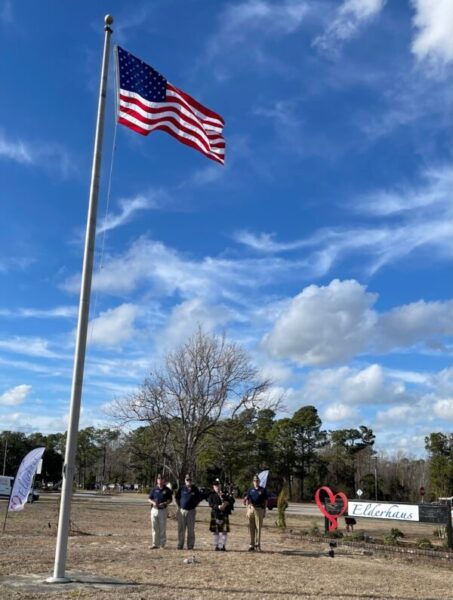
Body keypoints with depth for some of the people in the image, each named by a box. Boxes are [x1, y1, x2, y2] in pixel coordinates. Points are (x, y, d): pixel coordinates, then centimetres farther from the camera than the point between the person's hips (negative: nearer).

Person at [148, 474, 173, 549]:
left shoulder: (167, 490, 3)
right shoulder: (154, 489, 7)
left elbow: (170, 500, 3)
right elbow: (149, 499, 9)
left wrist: (164, 503, -15)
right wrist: (153, 502, -11)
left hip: (163, 510, -2)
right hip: (154, 510, 2)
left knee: (162, 528, 0)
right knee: (154, 527, 5)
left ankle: (162, 544, 8)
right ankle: (155, 544, 12)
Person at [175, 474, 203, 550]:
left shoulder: (195, 489, 2)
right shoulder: (182, 488, 2)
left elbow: (199, 498, 12)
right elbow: (177, 498, 15)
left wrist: (195, 506, 5)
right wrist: (179, 506, 8)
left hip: (191, 511, 0)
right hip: (182, 511, 1)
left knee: (191, 530, 3)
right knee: (181, 530, 5)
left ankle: (190, 546, 10)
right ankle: (180, 545, 12)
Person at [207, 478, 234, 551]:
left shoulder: (225, 494, 7)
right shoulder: (211, 495, 5)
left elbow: (232, 500, -3)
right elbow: (210, 504, -8)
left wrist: (227, 503, -21)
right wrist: (218, 507, -22)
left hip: (224, 515, 0)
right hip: (215, 514, 0)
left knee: (224, 531, 0)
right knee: (215, 531, 5)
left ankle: (223, 545, 7)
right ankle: (216, 545, 14)